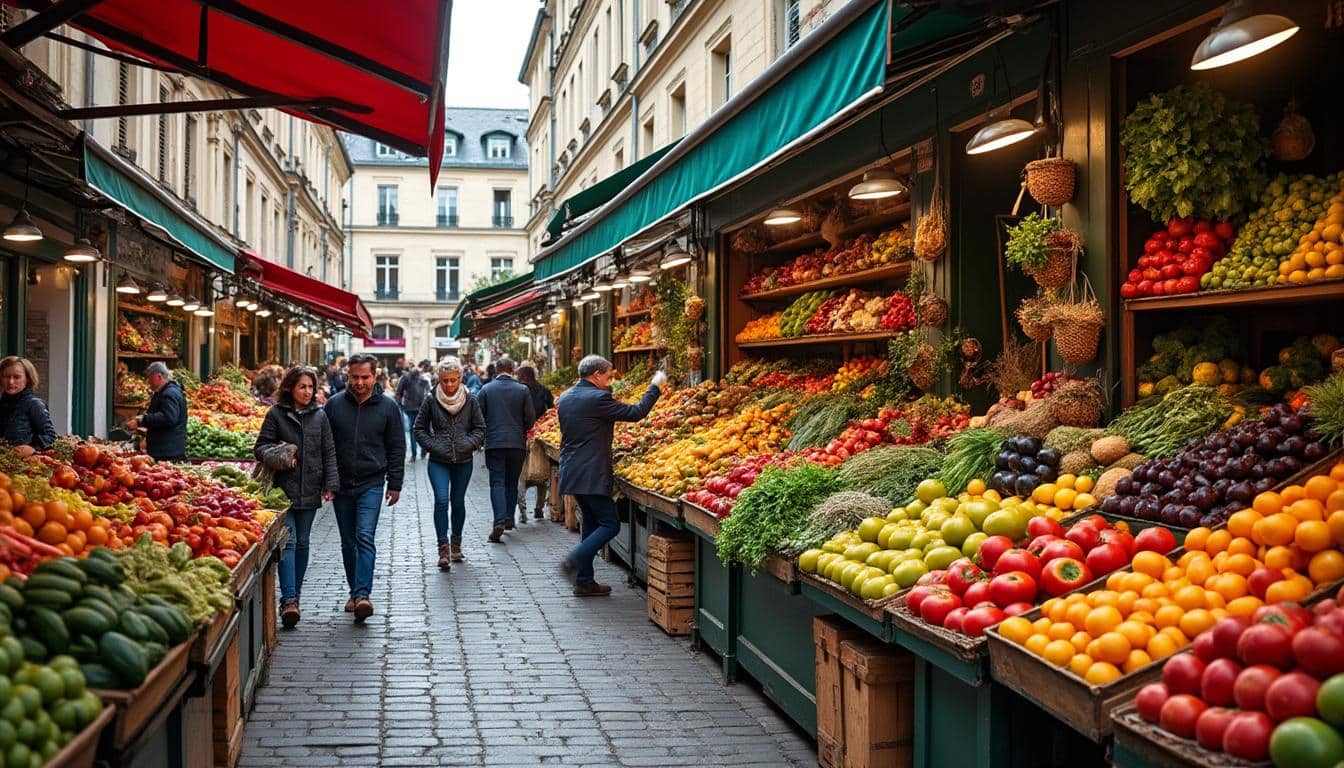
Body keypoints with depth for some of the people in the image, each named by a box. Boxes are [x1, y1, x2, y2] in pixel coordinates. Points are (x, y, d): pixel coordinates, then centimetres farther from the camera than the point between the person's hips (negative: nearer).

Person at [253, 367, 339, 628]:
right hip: (284, 488, -3)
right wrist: (276, 455, -18)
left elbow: (329, 452, 9)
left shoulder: (319, 416, 8)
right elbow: (260, 447, 3)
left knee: (302, 543, 10)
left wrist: (331, 484, 0)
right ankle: (289, 599, -15)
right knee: (288, 542, -10)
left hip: (310, 490, 3)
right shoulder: (276, 414, 1)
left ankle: (294, 595, 22)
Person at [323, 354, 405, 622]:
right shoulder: (334, 404, 3)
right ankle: (355, 593, 22)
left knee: (365, 537, -15)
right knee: (348, 542, 10)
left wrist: (395, 484, 1)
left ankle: (362, 595, -21)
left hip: (371, 484, -3)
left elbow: (396, 448, 5)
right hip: (341, 485, 3)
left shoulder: (387, 407, 0)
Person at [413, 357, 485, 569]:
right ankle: (443, 547, -10)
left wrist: (468, 444, -8)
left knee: (458, 502, 11)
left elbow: (480, 429, 7)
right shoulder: (431, 400, -2)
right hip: (438, 462, -1)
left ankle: (456, 542, 30)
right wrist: (433, 446, -7)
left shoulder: (470, 400, 1)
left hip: (463, 462, 2)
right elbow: (418, 429, 5)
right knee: (441, 500, -15)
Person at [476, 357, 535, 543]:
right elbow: (530, 418, 0)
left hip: (494, 442, -1)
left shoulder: (486, 389, -2)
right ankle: (509, 518, 19)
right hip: (517, 443, 1)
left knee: (497, 482, -3)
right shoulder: (522, 390, -1)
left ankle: (499, 522, -18)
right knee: (512, 482, 16)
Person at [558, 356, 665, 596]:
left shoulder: (565, 398, 11)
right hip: (591, 475, -9)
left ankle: (585, 581, 17)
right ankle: (574, 561, -14)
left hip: (571, 472, 9)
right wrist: (655, 387, 0)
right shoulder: (597, 398, -15)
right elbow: (635, 413, -12)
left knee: (591, 522, 16)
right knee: (610, 524, -2)